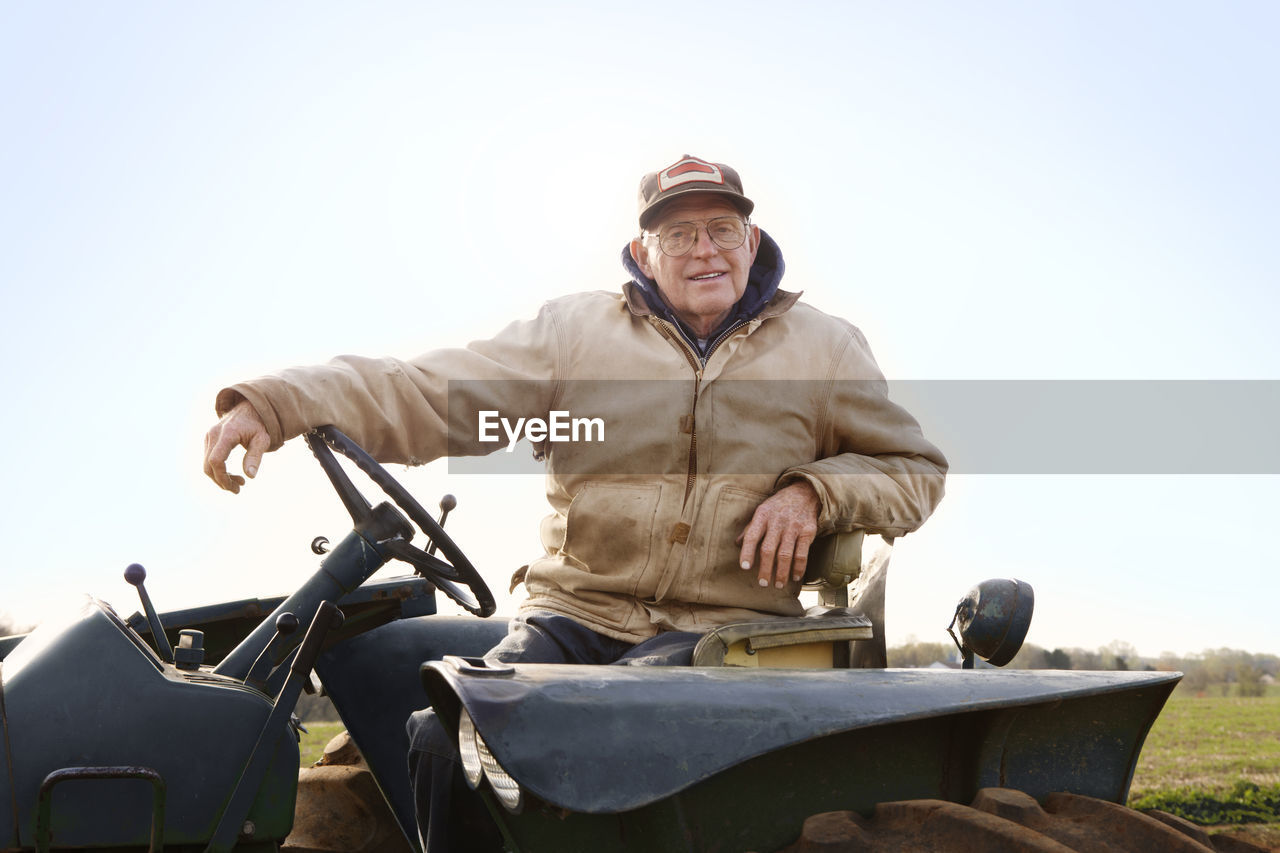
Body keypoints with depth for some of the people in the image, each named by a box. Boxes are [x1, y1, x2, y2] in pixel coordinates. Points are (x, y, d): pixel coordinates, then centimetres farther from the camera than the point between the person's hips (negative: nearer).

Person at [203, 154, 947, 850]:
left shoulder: (826, 348, 13)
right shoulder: (574, 330, 9)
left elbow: (916, 470, 18)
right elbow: (422, 394, 1)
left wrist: (815, 491, -4)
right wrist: (274, 404, -14)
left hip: (726, 632, -1)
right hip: (575, 616, 2)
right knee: (446, 739, -26)